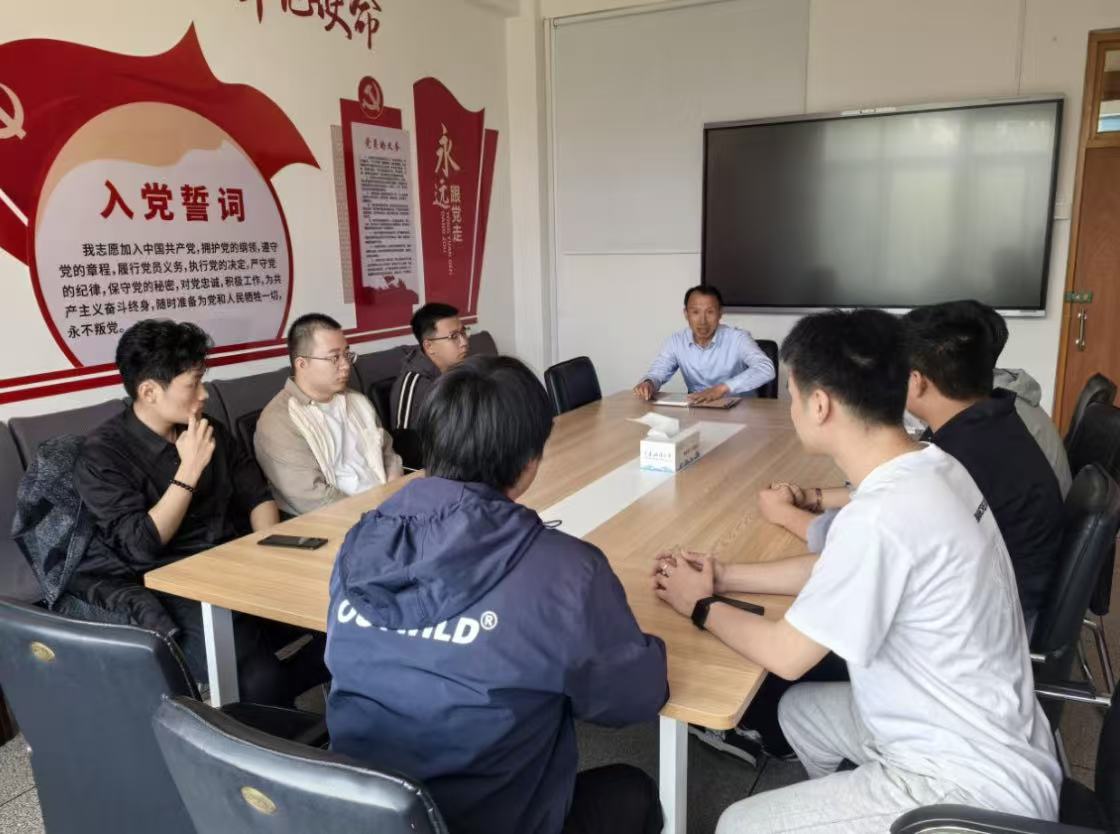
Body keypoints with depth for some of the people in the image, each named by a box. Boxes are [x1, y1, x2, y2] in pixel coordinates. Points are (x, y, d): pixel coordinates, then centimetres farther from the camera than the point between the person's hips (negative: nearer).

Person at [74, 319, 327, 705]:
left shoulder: (210, 431, 10)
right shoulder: (101, 455, -7)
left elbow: (257, 496, 13)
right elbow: (143, 545, -14)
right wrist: (189, 470, -17)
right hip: (180, 590, -6)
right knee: (261, 683, -31)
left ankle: (271, 699, 1)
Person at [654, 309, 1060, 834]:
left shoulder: (881, 516, -31)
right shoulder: (930, 469, -4)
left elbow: (786, 655, -19)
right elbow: (837, 571, 11)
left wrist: (702, 607, -2)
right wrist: (724, 577, 7)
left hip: (974, 785, -8)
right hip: (986, 742, 9)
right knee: (801, 711, 25)